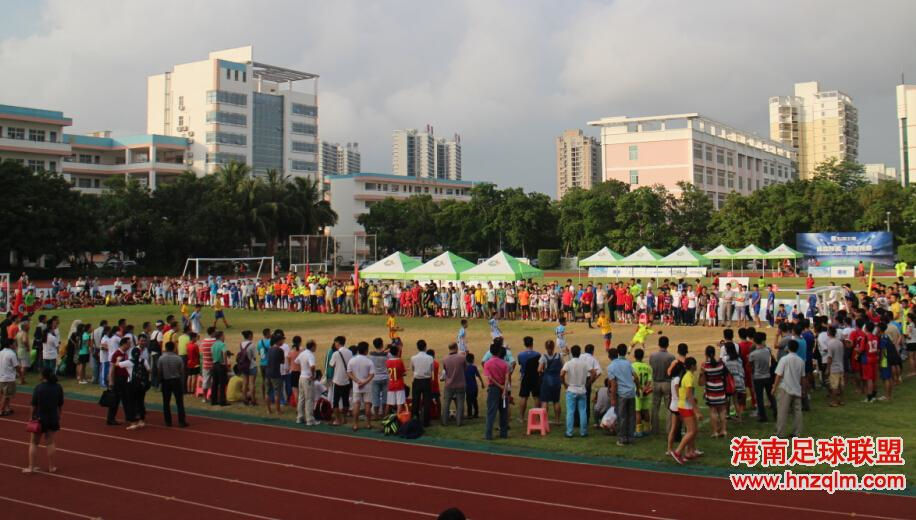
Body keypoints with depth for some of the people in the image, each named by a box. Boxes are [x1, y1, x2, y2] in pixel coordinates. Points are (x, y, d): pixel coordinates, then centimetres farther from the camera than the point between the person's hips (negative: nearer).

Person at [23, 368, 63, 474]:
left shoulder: (39, 388, -15)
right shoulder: (58, 387, -3)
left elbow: (34, 405, -11)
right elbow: (61, 405, 2)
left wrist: (33, 417, 2)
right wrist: (59, 417, 13)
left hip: (40, 418, -3)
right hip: (53, 419, 3)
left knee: (33, 443, 10)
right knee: (50, 443, 12)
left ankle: (31, 467, 12)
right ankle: (51, 467, 15)